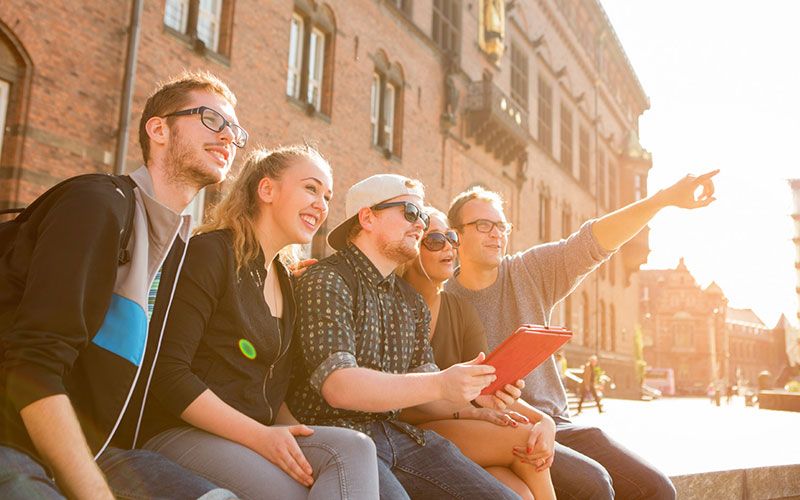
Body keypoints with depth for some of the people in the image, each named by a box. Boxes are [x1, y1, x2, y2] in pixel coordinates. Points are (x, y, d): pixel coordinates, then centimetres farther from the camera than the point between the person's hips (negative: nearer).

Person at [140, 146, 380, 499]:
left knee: (354, 448, -23)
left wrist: (287, 433, -4)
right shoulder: (209, 252, -8)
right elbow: (167, 372, -16)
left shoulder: (285, 278, 16)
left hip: (258, 436, 7)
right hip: (179, 434, -7)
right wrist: (258, 435, -21)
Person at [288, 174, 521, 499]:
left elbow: (423, 394, 14)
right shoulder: (326, 281, -8)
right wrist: (440, 384, -26)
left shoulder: (412, 302, 16)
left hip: (399, 435, 6)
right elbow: (337, 386, -20)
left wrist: (472, 390, -7)